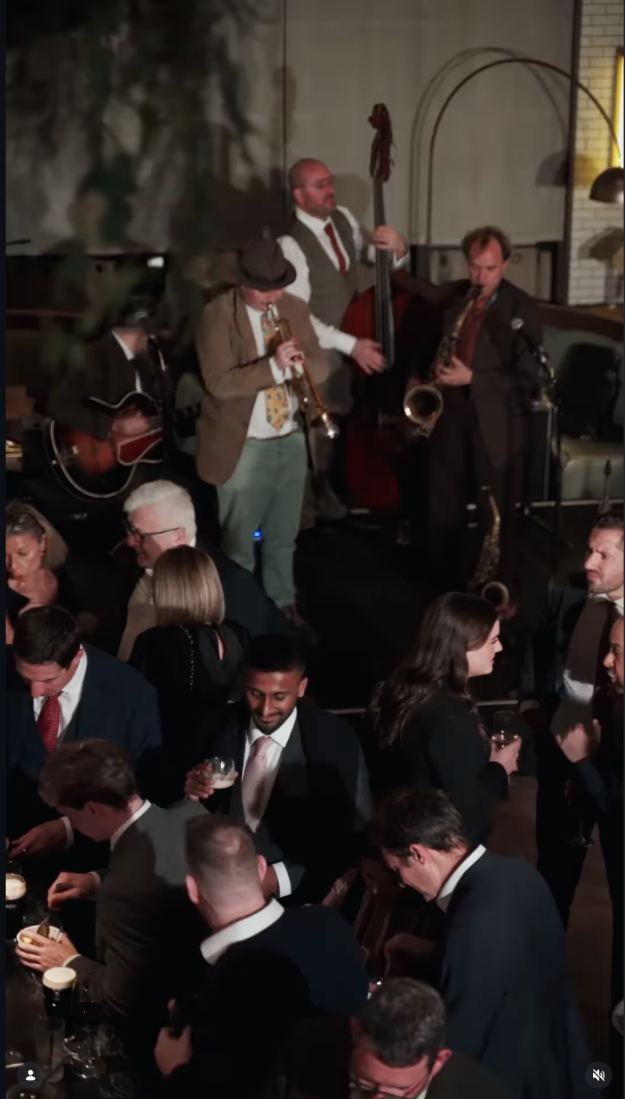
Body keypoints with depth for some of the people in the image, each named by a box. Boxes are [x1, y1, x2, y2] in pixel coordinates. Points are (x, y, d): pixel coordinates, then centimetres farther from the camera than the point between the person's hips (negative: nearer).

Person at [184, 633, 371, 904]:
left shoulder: (336, 742, -7)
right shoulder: (217, 726, 1)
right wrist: (193, 791, -10)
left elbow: (353, 839, -5)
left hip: (290, 892, -2)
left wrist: (281, 877, -16)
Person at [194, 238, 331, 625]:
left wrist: (300, 364, -18)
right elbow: (220, 382, -22)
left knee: (283, 538, 18)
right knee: (239, 544, 5)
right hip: (244, 446, -5)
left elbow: (322, 366, 5)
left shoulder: (295, 309, 4)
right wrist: (273, 366, -32)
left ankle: (283, 608, 32)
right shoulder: (218, 316, -13)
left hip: (292, 441, 5)